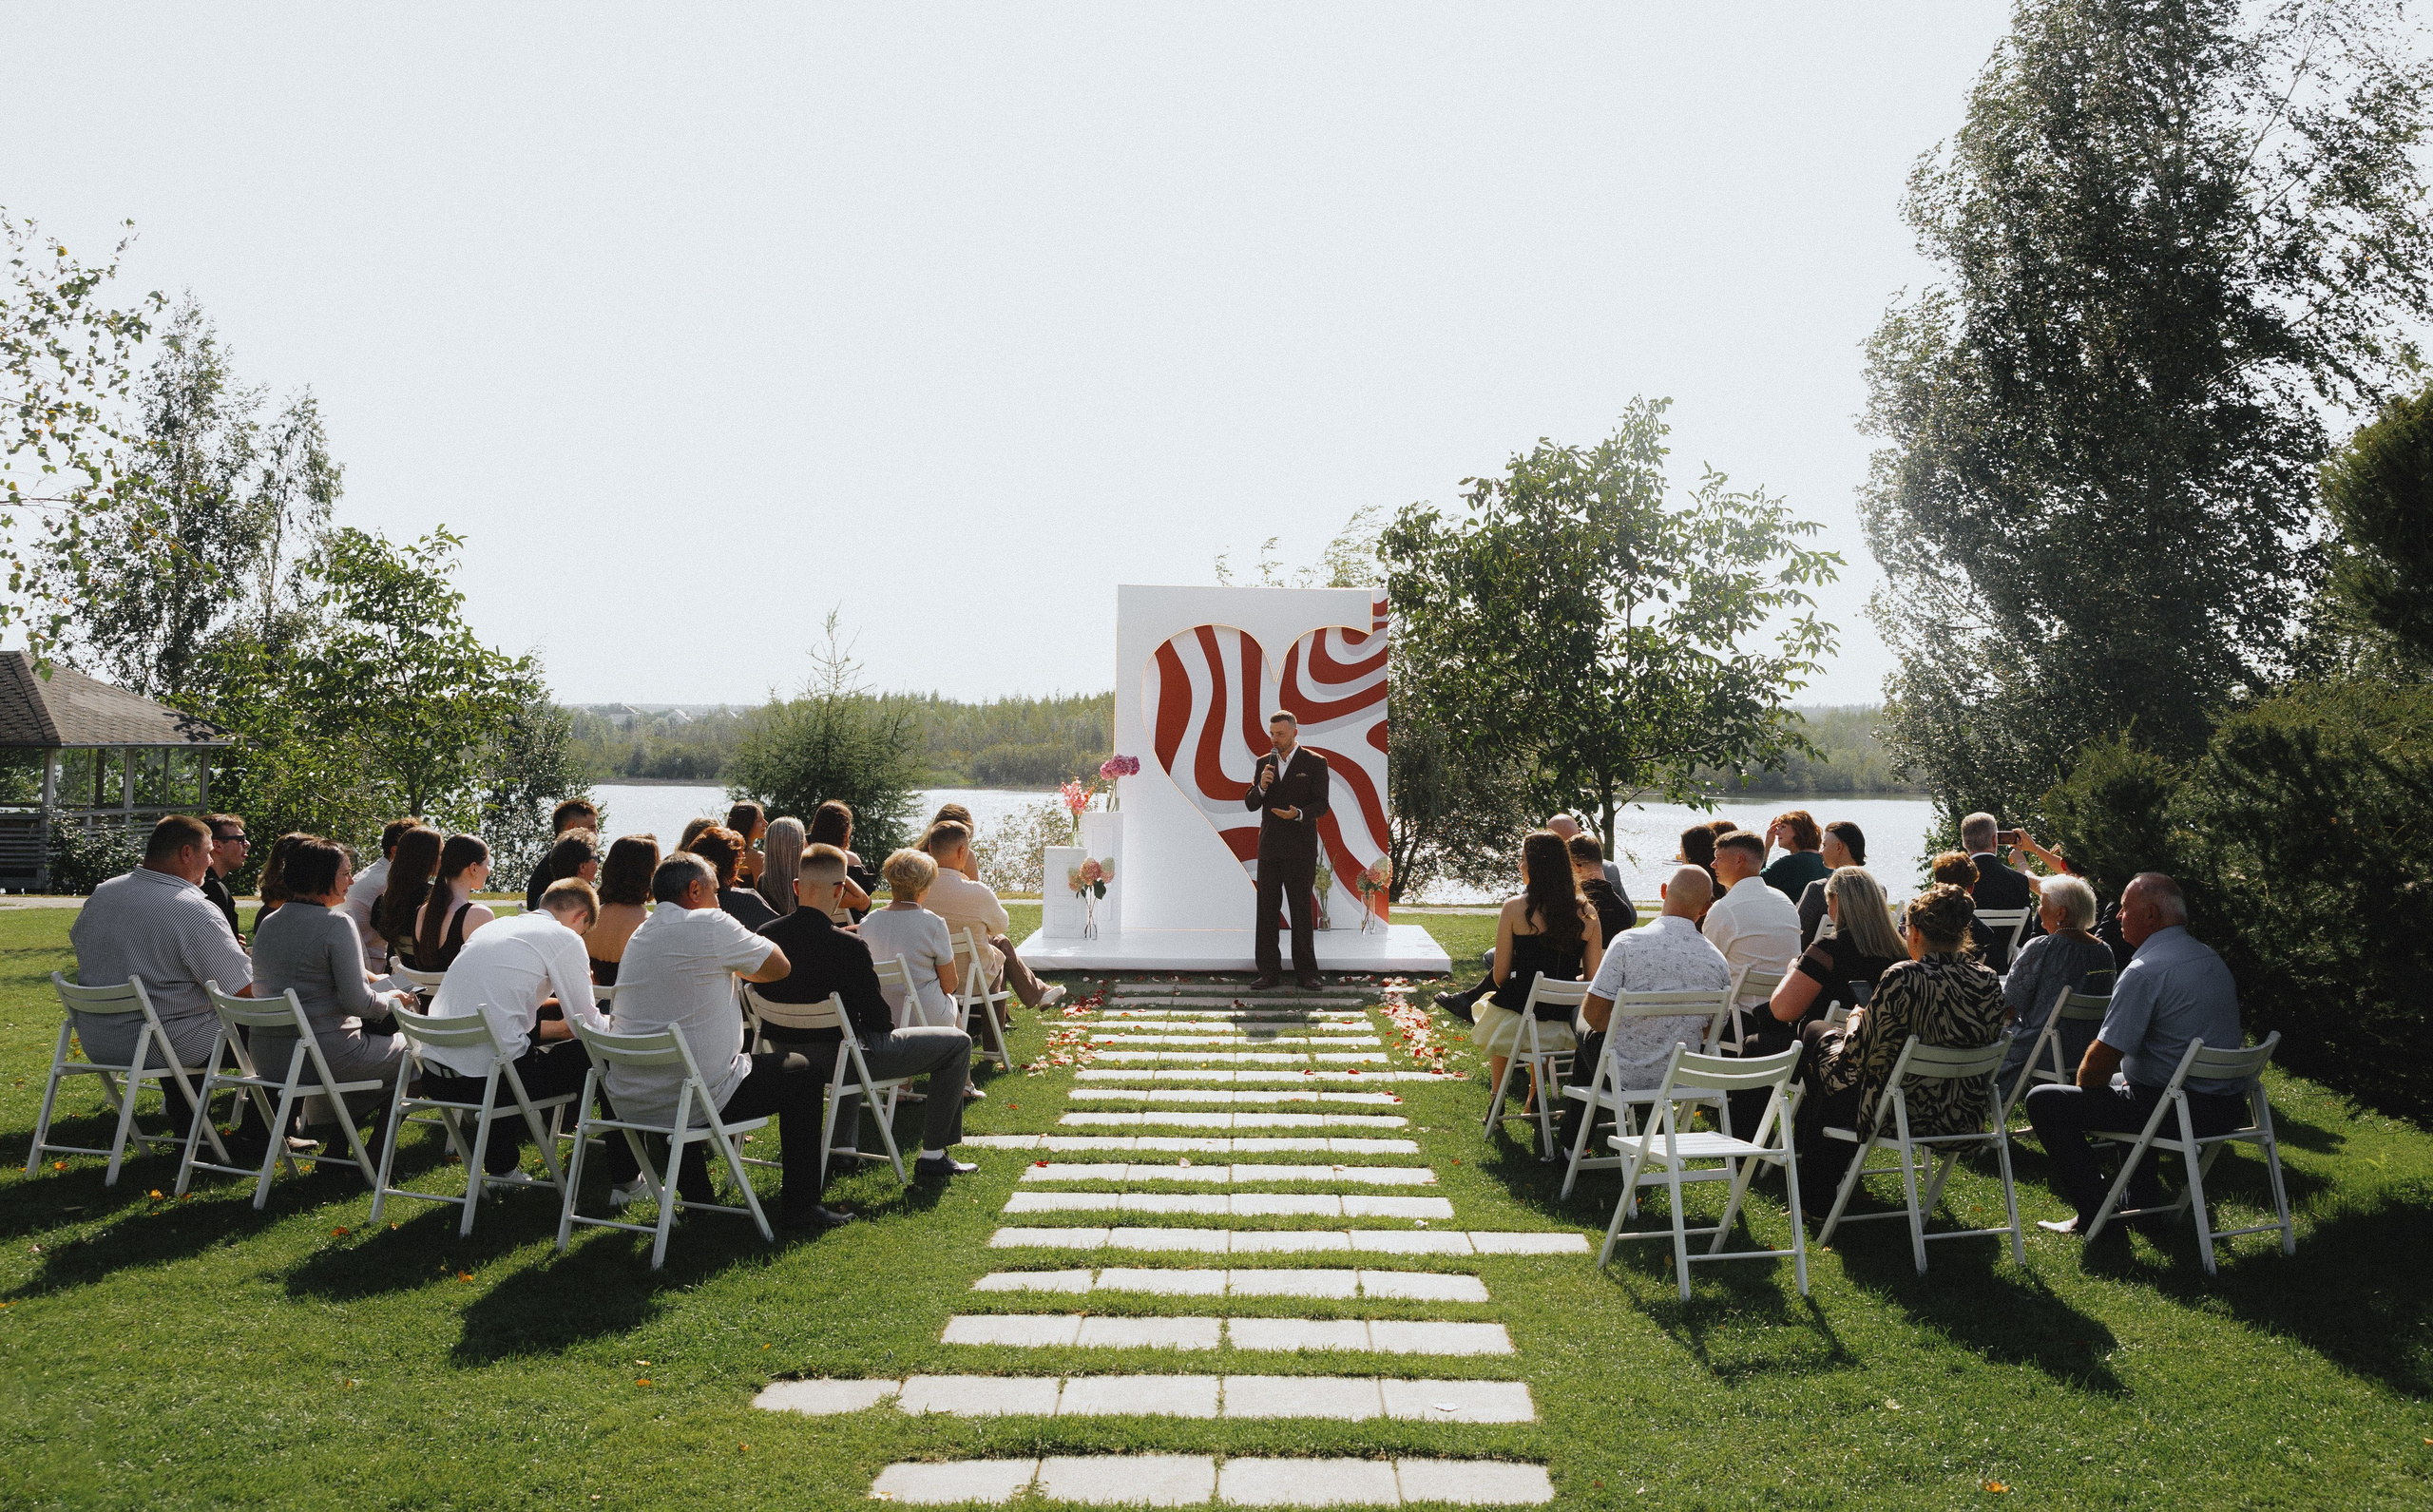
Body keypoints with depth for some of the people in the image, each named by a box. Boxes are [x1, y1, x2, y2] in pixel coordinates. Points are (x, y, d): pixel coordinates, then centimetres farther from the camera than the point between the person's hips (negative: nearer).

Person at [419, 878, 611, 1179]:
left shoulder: (492, 927, 21)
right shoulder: (564, 938, -2)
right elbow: (589, 1027, 1)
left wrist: (559, 1027, 36)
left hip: (434, 1076, 8)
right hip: (487, 1080, -8)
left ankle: (500, 1167, 37)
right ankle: (624, 1177, 17)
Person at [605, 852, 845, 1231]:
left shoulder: (640, 935, 12)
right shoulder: (710, 925, -12)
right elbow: (780, 967, -1)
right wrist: (737, 964, 15)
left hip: (628, 1101, 8)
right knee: (801, 1071, 12)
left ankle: (695, 1197, 43)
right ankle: (799, 1207, 14)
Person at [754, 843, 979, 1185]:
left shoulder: (766, 935, -6)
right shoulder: (849, 946, -24)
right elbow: (878, 1020, -16)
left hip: (785, 1056, 7)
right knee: (957, 1042, 7)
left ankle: (843, 1147, 39)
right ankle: (933, 1156, 11)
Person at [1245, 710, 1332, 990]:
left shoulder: (1315, 762, -1)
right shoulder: (1264, 762, 12)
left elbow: (1321, 805, -6)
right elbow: (1250, 804, 10)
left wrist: (1298, 814, -24)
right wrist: (1261, 786, -10)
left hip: (1300, 849, -4)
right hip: (1269, 848, 4)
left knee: (1302, 911, -2)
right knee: (1266, 910, 4)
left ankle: (1306, 973, 3)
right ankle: (1269, 972, 9)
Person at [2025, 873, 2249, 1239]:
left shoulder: (2145, 972, -19)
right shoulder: (2211, 958, 11)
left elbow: (2100, 1061, -20)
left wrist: (2084, 1083, 3)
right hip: (2228, 1103, 10)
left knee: (2044, 1101, -2)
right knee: (2120, 1081, 36)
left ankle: (2094, 1214, 1)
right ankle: (2144, 1195, 32)